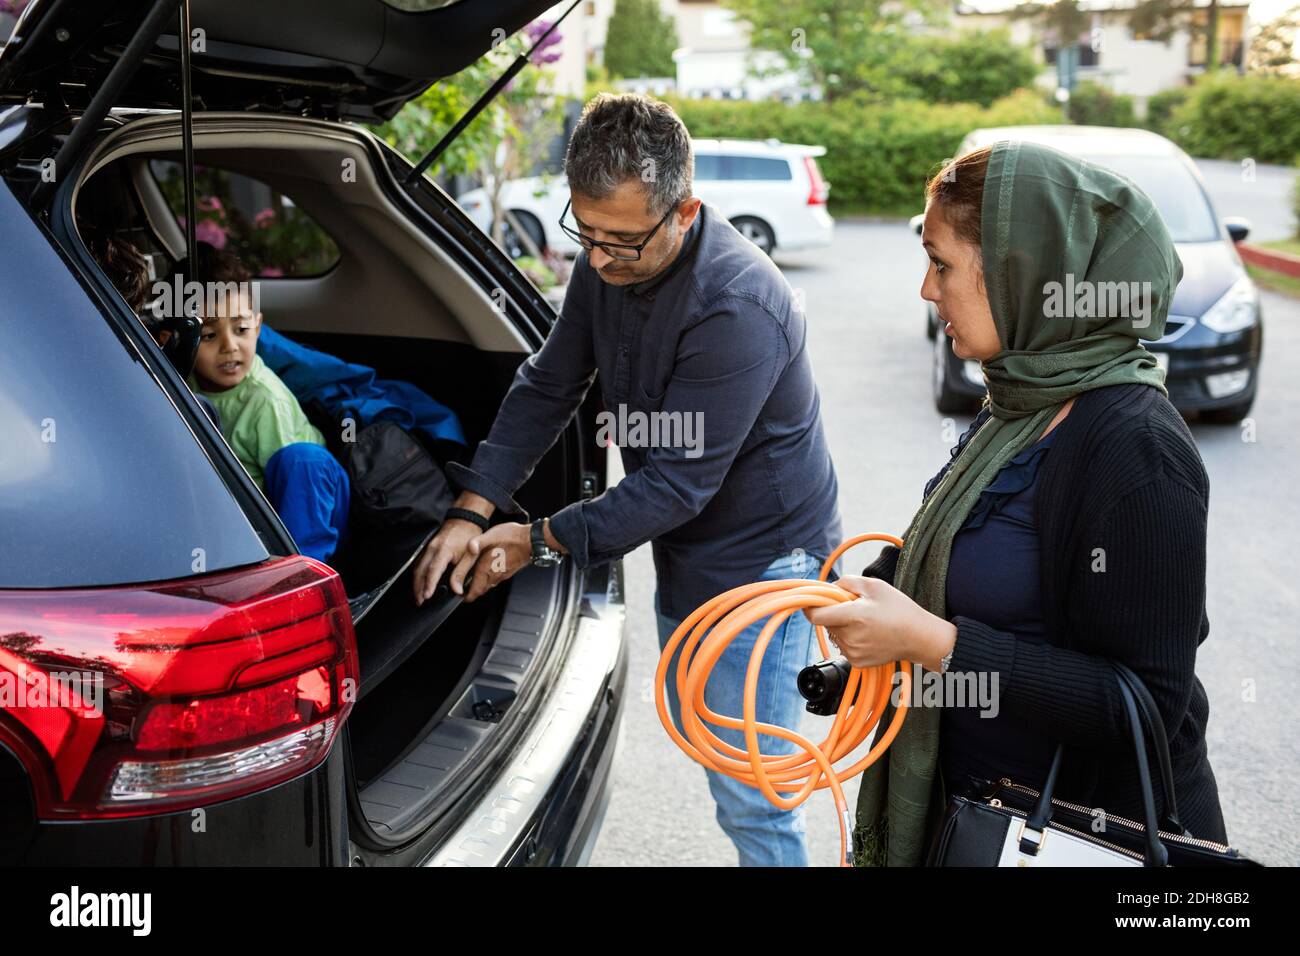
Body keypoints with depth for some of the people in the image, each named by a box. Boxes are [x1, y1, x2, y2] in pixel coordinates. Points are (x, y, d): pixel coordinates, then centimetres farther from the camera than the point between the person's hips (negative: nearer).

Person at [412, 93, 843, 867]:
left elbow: (679, 483, -27)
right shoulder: (607, 264, -6)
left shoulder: (737, 308, -32)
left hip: (760, 564, -8)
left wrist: (543, 540, -20)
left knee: (749, 801, -1)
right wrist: (472, 513, -11)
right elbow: (547, 387, 0)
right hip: (682, 560, 9)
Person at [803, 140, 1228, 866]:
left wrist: (932, 641, -29)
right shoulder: (1021, 405, 4)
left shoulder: (1134, 446, -25)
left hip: (1098, 829, -8)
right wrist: (878, 595, 0)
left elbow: (1143, 706, -27)